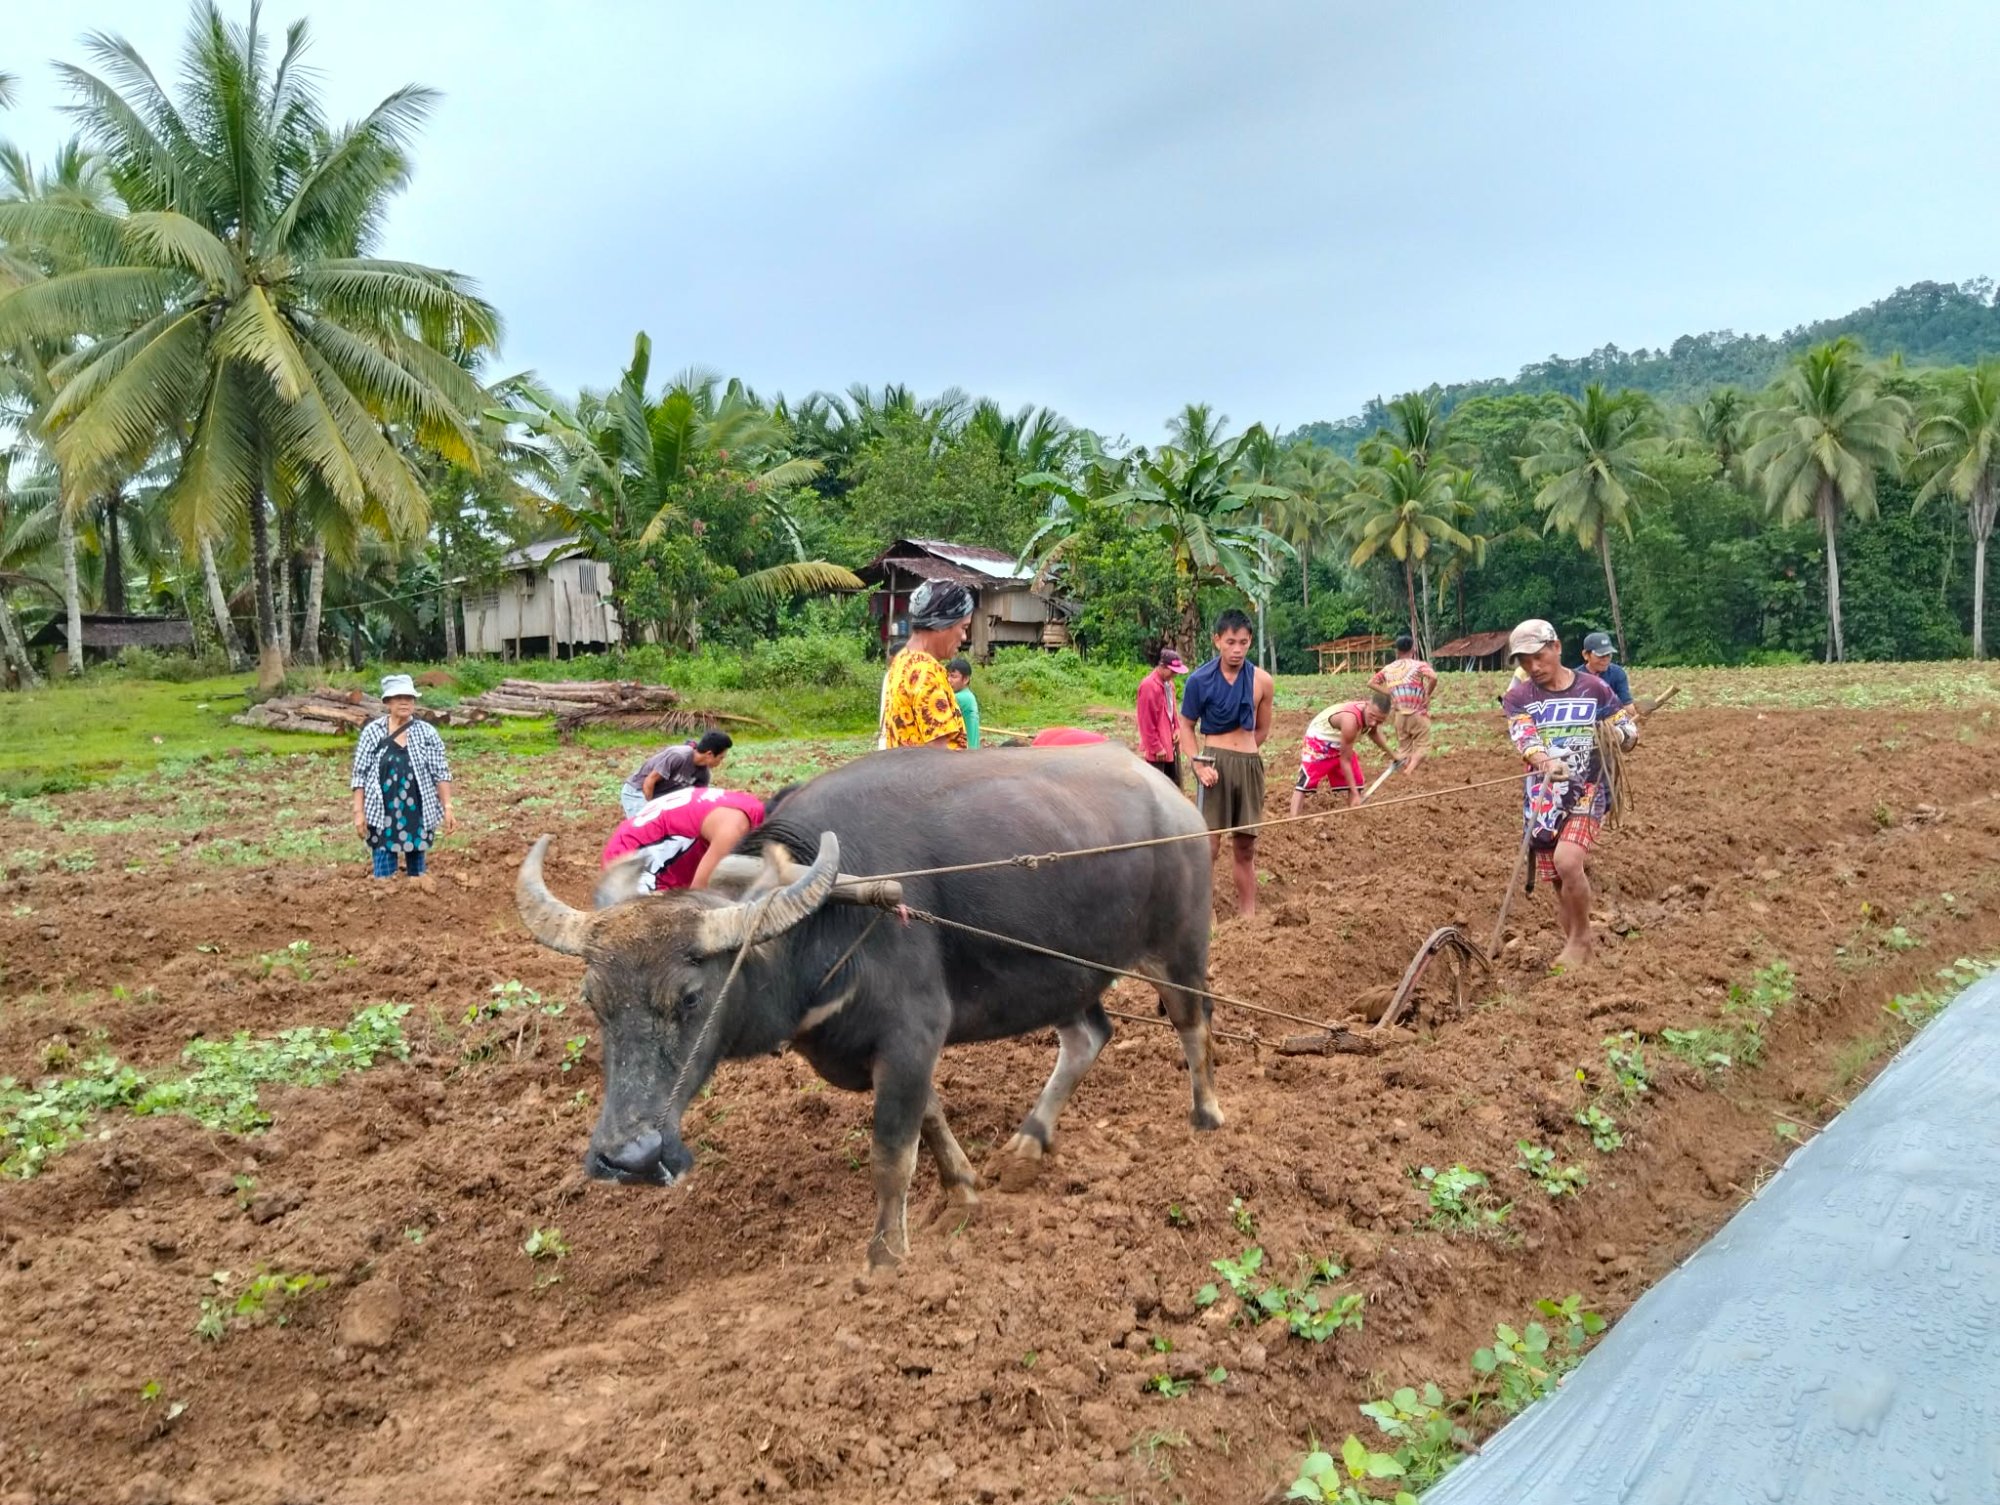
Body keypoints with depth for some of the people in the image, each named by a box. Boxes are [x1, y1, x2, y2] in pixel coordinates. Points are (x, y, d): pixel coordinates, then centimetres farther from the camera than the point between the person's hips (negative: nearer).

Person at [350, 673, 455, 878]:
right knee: (384, 873, 1)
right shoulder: (372, 732, -1)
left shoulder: (427, 732, 0)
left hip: (417, 814, 1)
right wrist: (359, 811, -5)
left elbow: (441, 773, -1)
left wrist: (447, 808, -8)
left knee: (417, 869, 12)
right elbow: (359, 775, 1)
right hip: (383, 815, -1)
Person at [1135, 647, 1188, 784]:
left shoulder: (1169, 683, 8)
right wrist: (1156, 747, -17)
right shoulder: (1148, 686, -20)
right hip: (1156, 749, -9)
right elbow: (1146, 722, -20)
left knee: (1175, 785, 15)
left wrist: (1177, 729, 6)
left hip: (1170, 744, 9)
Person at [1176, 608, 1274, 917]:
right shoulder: (1200, 680, -6)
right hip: (1215, 763, -3)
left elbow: (1262, 730, 12)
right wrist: (1199, 764, -10)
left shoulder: (1261, 681, 0)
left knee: (1246, 848, 10)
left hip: (1250, 765, 3)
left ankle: (1248, 915, 18)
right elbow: (1186, 726, 1)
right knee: (1209, 846, -7)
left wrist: (1243, 756, 6)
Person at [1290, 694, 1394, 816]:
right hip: (1318, 741, -8)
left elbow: (1373, 732, 12)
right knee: (1306, 782, -18)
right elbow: (1345, 761, -31)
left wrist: (1390, 753, 25)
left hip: (1340, 744, 8)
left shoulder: (1373, 712, -17)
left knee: (1357, 782, 7)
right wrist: (1355, 794, -29)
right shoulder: (1350, 720, -41)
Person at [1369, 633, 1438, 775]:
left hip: (1399, 715, 4)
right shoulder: (1419, 665, -8)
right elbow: (1433, 677, -26)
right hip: (1418, 714, -4)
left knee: (1403, 748, 14)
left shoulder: (1388, 668, 6)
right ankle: (1409, 771, -22)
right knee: (1422, 746, 2)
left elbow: (1371, 683, 11)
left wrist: (1388, 693, 7)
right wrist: (1428, 694, -11)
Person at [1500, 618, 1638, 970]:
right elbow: (1524, 737, -17)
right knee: (1559, 879, 7)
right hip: (1542, 796, 3)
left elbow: (1630, 729, 9)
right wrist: (1547, 763, -39)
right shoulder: (1517, 698, 1)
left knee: (1568, 861, -24)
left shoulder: (1593, 688, 1)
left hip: (1587, 790, -2)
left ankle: (1580, 938, -4)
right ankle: (1575, 944, 25)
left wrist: (1616, 733, -16)